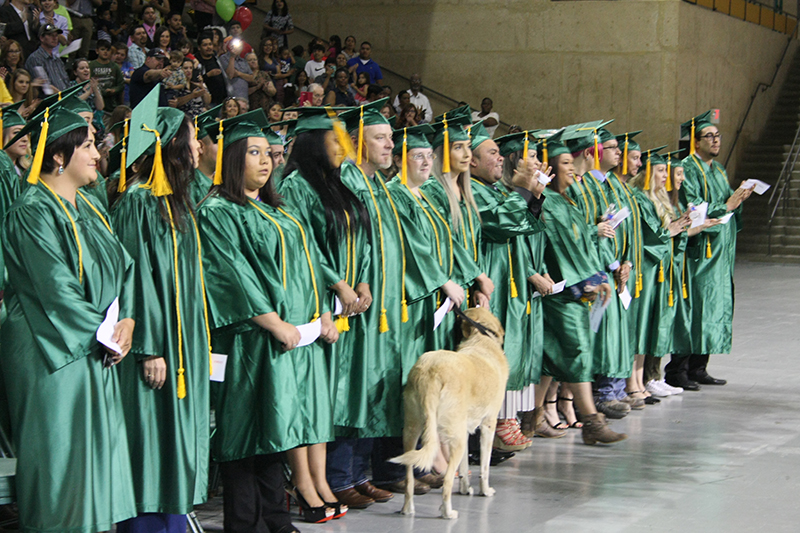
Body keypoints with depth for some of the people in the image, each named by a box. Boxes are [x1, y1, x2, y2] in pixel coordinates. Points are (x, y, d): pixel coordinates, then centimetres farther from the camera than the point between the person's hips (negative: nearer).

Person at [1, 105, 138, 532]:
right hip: (56, 357, -8)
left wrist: (126, 320, -6)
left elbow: (123, 268, 11)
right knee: (63, 463, -4)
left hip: (96, 355, 8)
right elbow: (55, 289, -18)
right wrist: (103, 333, -14)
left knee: (98, 460, 9)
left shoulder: (88, 210, 15)